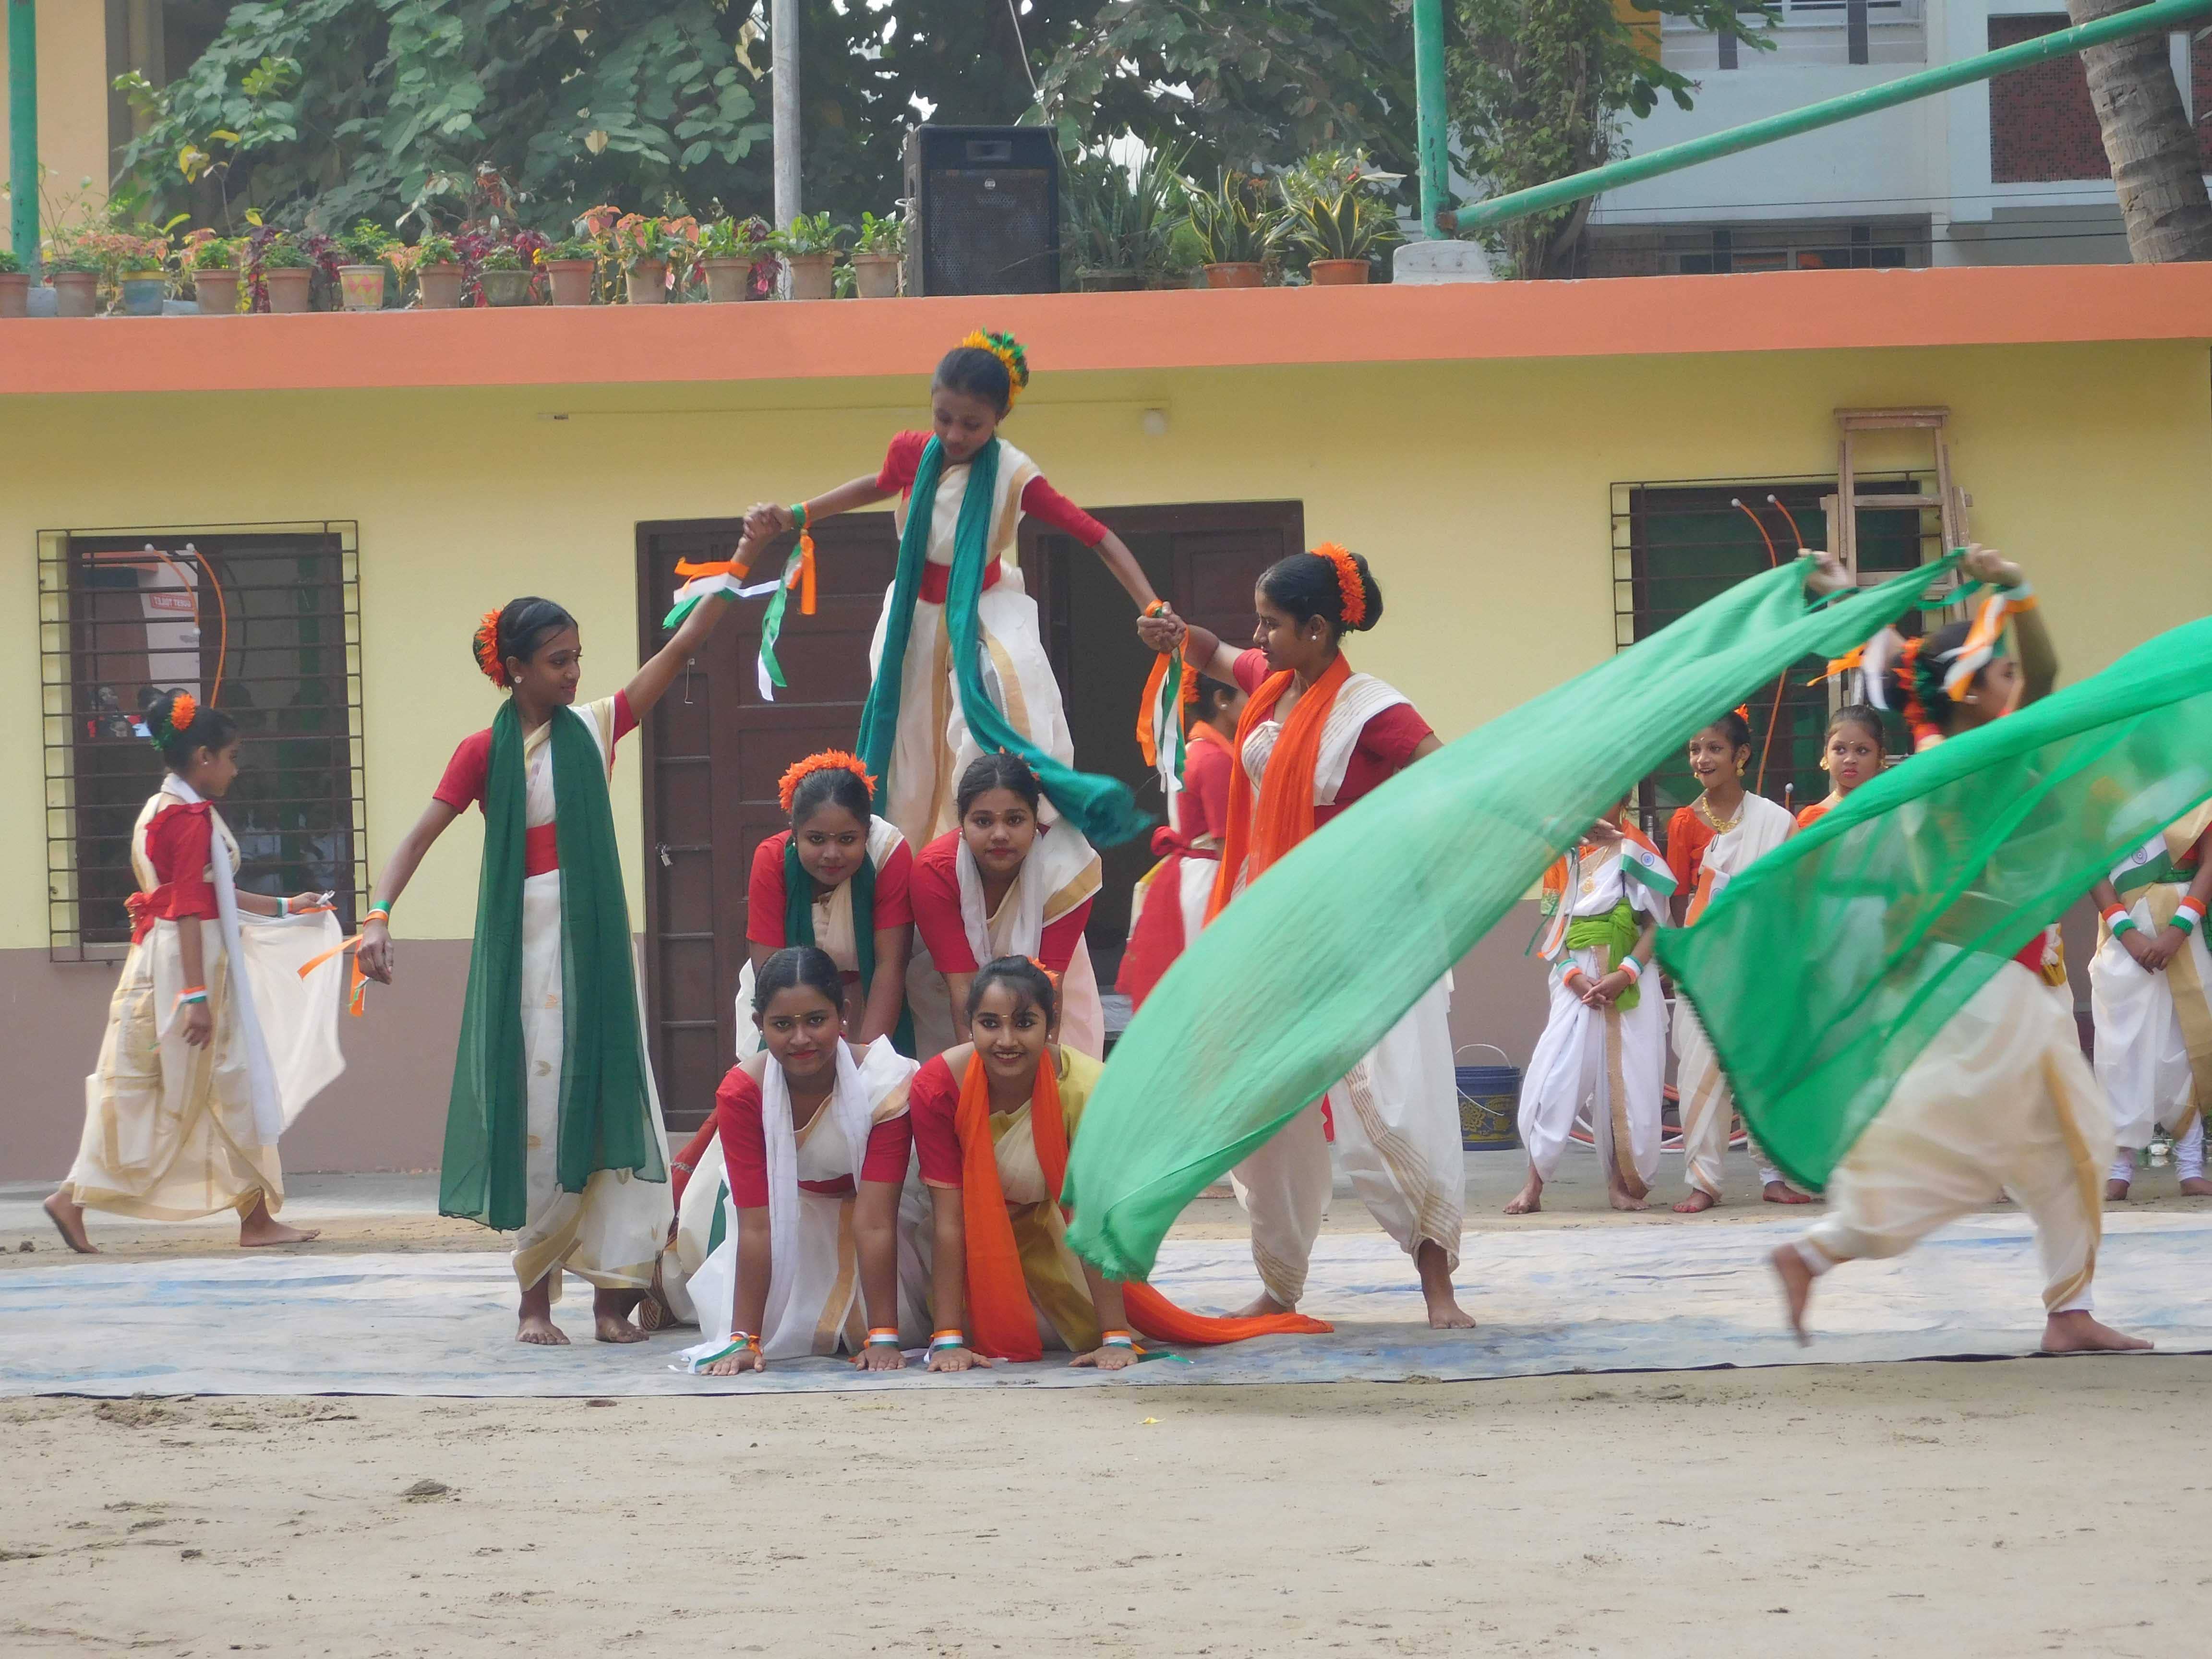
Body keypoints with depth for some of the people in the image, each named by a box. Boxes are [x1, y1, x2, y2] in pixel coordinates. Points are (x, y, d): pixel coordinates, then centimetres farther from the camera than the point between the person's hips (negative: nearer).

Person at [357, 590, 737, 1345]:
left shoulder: (594, 729, 7)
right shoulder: (485, 752, 0)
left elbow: (683, 645, 3)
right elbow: (420, 836, -5)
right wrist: (379, 915, -19)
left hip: (596, 942, 3)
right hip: (524, 945, -3)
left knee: (610, 1106, -4)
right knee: (536, 1114, -1)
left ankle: (611, 1296, -4)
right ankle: (536, 1299, 7)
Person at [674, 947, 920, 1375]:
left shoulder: (886, 1083, -33)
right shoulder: (741, 1093, -29)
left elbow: (875, 1222, -35)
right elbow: (755, 1225, -28)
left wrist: (883, 1337, -37)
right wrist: (744, 1339, -33)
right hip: (783, 1203, 1)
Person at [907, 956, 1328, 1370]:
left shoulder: (1084, 1090, -29)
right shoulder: (937, 1087, -30)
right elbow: (949, 1219, -27)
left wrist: (1116, 1337, -28)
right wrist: (948, 1339, -31)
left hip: (1044, 1232, -1)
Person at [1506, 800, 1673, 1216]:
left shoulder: (1638, 851, 4)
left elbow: (1656, 923, -1)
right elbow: (1552, 923, 7)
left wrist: (1626, 973, -15)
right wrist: (1573, 975, -9)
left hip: (1630, 983, -1)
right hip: (1577, 982, 1)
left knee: (1627, 1080, -1)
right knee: (1554, 1077, -8)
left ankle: (1623, 1181, 11)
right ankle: (1534, 1185, -5)